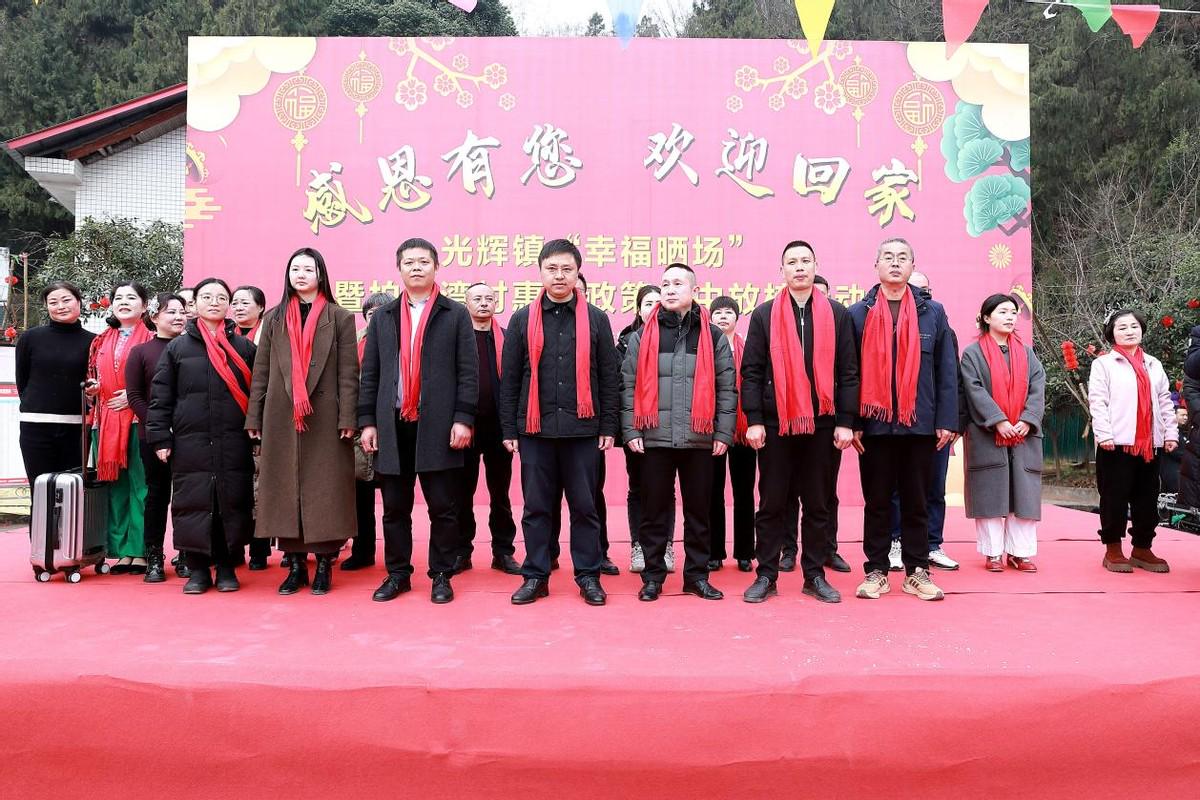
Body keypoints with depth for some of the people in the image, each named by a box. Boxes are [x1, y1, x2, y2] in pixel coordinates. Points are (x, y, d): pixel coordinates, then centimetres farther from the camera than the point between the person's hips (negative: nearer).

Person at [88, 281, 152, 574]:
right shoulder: (101, 341, 18)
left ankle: (140, 552, -1)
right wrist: (91, 388, 4)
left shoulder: (152, 339, 2)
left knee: (140, 485, -5)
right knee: (115, 486, 5)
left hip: (139, 419, -5)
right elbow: (93, 378, 26)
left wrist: (135, 395, -13)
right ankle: (121, 551, 10)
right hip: (106, 420, 5)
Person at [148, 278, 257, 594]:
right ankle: (198, 568, 12)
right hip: (190, 443, 0)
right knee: (192, 503, 1)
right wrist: (160, 438, 0)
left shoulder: (244, 347, 9)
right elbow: (161, 397, 7)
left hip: (234, 444, 0)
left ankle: (227, 567, 14)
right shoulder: (177, 347, 9)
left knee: (233, 504, 2)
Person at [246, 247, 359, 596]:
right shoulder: (274, 318, 13)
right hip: (281, 418, 3)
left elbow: (348, 372, -2)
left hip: (325, 418, -3)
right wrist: (254, 417, 5)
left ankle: (324, 563, 6)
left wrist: (347, 418, -10)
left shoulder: (339, 317, 4)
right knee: (285, 487, 2)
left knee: (324, 488, -1)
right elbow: (261, 370, 11)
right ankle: (295, 563, 10)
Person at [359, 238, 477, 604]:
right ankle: (397, 573, 20)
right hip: (392, 425, 3)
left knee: (442, 506, 2)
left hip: (438, 425, -3)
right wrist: (367, 421, 4)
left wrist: (463, 418, -10)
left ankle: (441, 575, 14)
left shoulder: (456, 314, 5)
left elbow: (468, 371, -1)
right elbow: (370, 373, 12)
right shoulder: (383, 317, 14)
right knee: (394, 506, 9)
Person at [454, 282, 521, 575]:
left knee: (500, 493, 9)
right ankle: (461, 551, 19)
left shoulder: (507, 339, 5)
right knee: (462, 493, 9)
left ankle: (503, 552, 18)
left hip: (499, 425, 1)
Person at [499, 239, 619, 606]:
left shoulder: (596, 319, 6)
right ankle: (535, 575, 17)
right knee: (536, 506, 7)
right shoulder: (523, 319, 7)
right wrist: (509, 428, 2)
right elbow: (509, 378, 7)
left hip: (582, 427, 0)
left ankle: (588, 576, 15)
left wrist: (608, 426, 1)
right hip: (535, 427, 1)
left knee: (584, 506, 5)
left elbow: (608, 377, 7)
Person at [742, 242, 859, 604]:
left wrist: (845, 422, -2)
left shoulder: (837, 313, 7)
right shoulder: (764, 314, 5)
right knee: (771, 504, 5)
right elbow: (752, 371, 1)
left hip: (822, 424, 1)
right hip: (775, 423, -1)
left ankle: (815, 576, 19)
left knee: (818, 504, 8)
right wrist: (754, 420, -7)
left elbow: (847, 371, 5)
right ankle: (766, 576, 14)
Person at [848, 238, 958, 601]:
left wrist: (947, 420, -3)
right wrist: (850, 422, -5)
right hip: (875, 424, -1)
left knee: (916, 502, 9)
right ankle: (876, 571, 16)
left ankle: (917, 572, 18)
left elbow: (947, 371, 5)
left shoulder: (933, 312, 8)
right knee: (877, 502, 7)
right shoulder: (858, 313, 4)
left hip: (921, 424, 1)